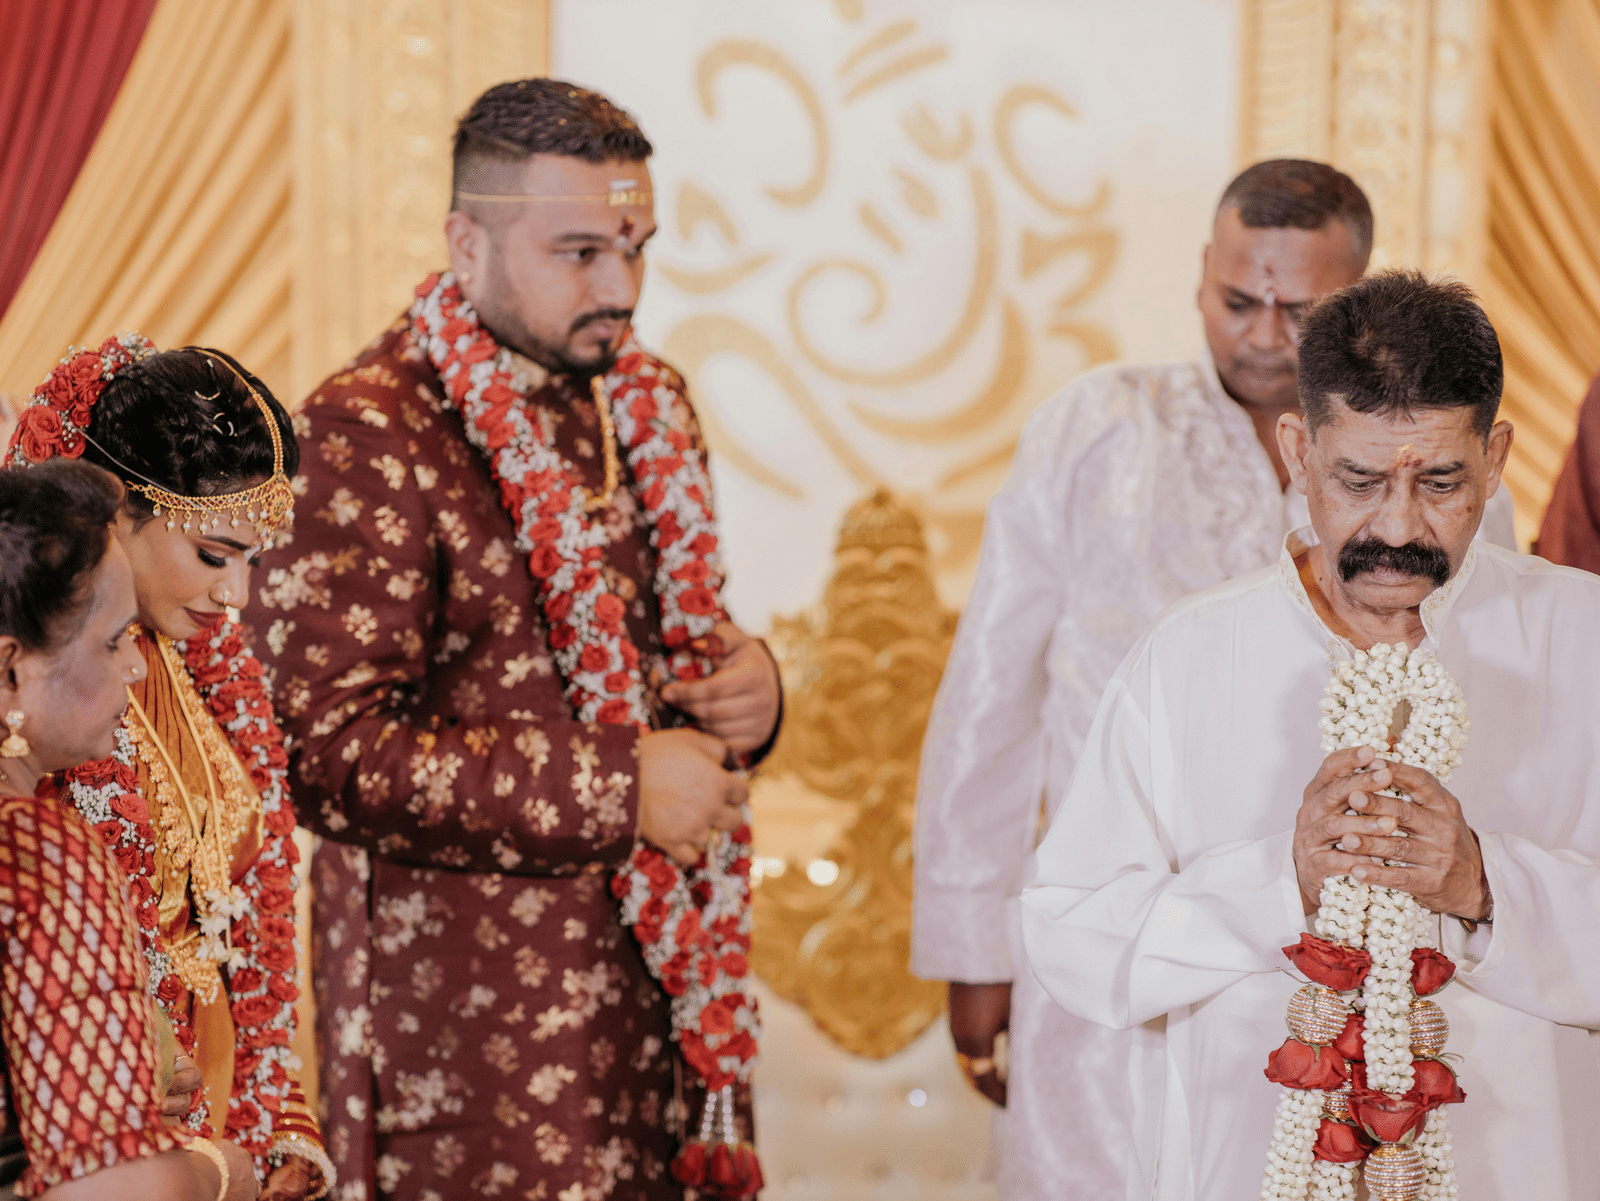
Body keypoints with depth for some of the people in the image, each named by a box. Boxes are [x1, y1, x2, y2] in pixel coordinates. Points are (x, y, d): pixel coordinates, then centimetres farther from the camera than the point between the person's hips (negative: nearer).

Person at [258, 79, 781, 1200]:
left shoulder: (650, 407, 12)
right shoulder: (368, 435, -13)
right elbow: (332, 751, -20)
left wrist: (747, 687, 2)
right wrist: (616, 790, -18)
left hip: (659, 977, 7)